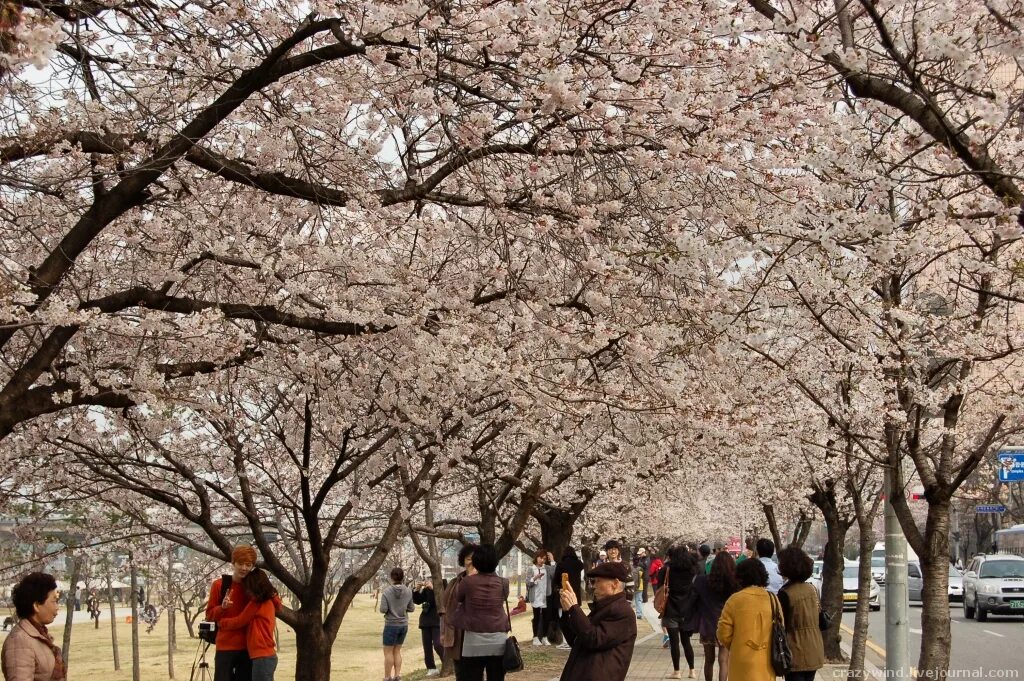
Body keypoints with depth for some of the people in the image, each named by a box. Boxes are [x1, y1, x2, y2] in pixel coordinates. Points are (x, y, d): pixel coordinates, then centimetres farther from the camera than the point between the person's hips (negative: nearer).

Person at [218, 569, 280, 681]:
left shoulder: (256, 602, -10)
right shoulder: (269, 602, 15)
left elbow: (239, 622, -3)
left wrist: (220, 622, 9)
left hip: (262, 657, -9)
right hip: (268, 655, 9)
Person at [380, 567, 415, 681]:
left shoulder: (386, 592, -13)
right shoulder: (408, 591, -3)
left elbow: (383, 609, -15)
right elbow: (411, 608, 2)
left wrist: (390, 608, 6)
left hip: (391, 625, -4)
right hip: (404, 625, 4)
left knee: (388, 652, 6)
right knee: (397, 651, 15)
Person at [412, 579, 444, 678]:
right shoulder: (427, 589, 8)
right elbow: (417, 601, 8)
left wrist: (433, 588, -31)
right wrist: (416, 590, -9)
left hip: (438, 620, -5)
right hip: (426, 620, 5)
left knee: (437, 645, -15)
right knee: (427, 646, 4)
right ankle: (431, 669, 10)